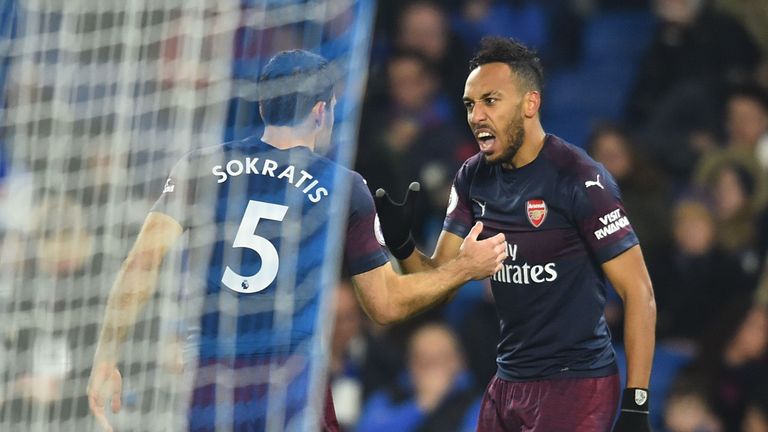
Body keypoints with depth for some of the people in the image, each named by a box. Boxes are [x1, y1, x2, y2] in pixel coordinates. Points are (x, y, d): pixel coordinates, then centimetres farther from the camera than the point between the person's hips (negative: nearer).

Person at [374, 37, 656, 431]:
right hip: (508, 381, 7)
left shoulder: (579, 180, -15)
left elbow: (639, 293, -14)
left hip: (574, 383, -7)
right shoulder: (473, 178, 5)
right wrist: (401, 246, -15)